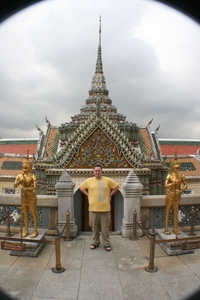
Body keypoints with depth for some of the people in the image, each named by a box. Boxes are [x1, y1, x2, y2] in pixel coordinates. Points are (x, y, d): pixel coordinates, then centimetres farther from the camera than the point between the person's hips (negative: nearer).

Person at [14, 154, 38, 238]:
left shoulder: (32, 176, -16)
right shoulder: (20, 176, -3)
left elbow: (35, 187, -26)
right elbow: (15, 185, -12)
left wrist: (26, 189, -37)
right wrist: (20, 181, -29)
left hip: (31, 197, -5)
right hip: (23, 197, 5)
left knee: (34, 214, 8)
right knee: (25, 214, 16)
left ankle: (35, 231, 22)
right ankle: (26, 231, 30)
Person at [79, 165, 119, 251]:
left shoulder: (108, 180, 0)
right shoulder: (89, 181, 2)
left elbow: (116, 187, 8)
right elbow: (81, 187, 13)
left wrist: (110, 195, 3)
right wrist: (88, 195, 5)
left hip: (105, 208, -1)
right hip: (93, 208, 1)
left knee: (105, 227, 6)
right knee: (95, 227, 12)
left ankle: (106, 244, 19)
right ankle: (95, 242, 28)